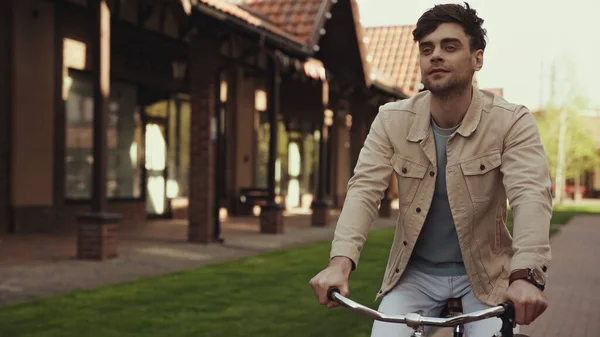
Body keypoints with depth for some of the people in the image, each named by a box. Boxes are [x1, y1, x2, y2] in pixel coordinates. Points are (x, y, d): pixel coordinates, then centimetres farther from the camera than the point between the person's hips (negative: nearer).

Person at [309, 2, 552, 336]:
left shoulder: (512, 121, -12)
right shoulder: (392, 120, -6)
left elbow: (531, 195, -26)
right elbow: (364, 189, -16)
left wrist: (525, 275, -44)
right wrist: (341, 261, -34)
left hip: (484, 274, -1)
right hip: (414, 274, 1)